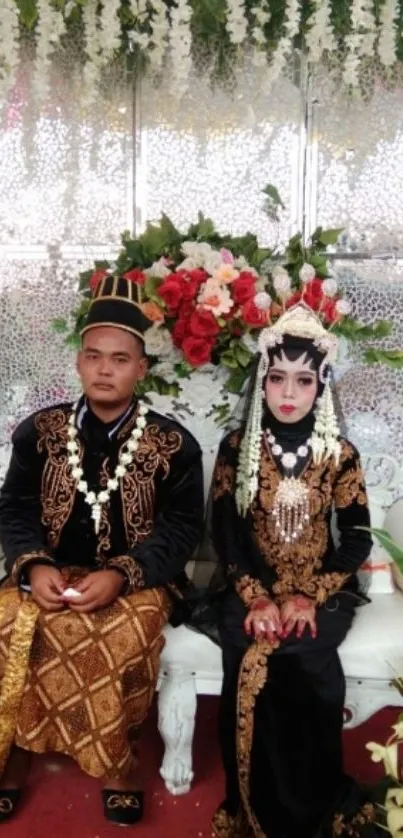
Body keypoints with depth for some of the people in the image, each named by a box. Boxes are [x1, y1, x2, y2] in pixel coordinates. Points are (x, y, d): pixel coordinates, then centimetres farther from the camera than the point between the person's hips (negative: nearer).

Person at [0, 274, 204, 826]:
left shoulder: (172, 443, -2)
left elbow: (182, 527, -5)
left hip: (136, 580, -2)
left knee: (124, 634, -32)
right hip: (53, 575, 2)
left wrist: (120, 575, -21)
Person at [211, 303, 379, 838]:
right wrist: (257, 598, -16)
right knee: (251, 658, -28)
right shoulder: (235, 448, 2)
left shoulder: (340, 454, 2)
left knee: (257, 663, -28)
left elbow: (357, 540, -1)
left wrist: (309, 597, -14)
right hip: (251, 589, 1)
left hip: (322, 590, 0)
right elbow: (225, 533, -2)